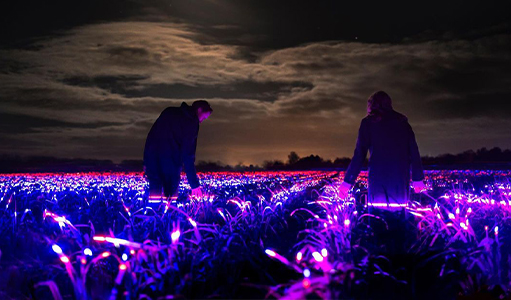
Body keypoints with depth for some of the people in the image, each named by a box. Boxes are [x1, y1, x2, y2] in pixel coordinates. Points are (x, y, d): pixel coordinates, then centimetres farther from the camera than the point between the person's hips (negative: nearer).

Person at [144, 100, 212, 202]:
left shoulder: (169, 111, 17)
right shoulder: (192, 122, 1)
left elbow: (151, 135, 16)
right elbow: (188, 154, -6)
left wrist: (146, 161, 19)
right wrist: (194, 184, -4)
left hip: (152, 158, 5)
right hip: (171, 162, -5)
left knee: (154, 193, 6)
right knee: (171, 195, 4)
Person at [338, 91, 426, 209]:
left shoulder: (368, 122, 4)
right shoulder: (402, 122, 14)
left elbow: (359, 154, -2)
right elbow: (414, 151, 11)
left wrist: (348, 181, 0)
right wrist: (418, 178, 16)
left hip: (378, 177, -3)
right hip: (401, 177, 3)